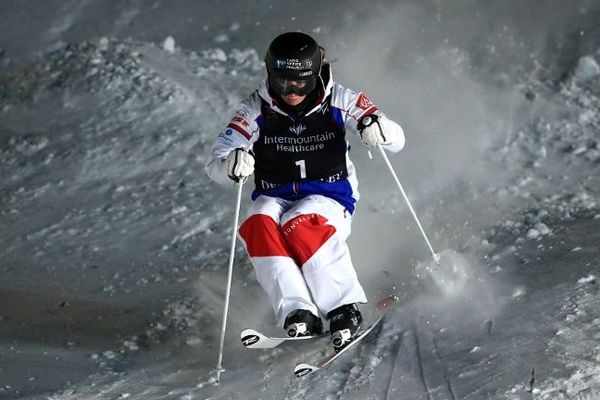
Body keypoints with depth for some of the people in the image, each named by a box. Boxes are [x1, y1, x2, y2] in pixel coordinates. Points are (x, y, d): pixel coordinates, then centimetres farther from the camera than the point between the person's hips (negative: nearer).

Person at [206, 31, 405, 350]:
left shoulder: (338, 102, -6)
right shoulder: (257, 110, -5)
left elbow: (396, 140, -8)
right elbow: (215, 165, -10)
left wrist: (376, 127, -33)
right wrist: (232, 165, -36)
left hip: (328, 199, -2)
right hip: (274, 200, 2)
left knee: (300, 225, -35)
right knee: (259, 226, -33)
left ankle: (344, 309, -29)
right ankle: (298, 314, -39)